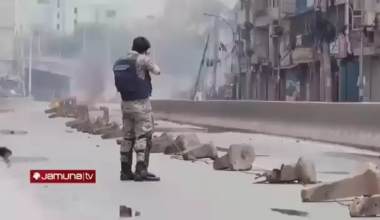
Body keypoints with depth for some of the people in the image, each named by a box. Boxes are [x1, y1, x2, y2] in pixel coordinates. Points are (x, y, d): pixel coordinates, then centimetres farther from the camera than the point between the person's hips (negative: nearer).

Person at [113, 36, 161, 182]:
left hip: (126, 103, 7)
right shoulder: (142, 59, -10)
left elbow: (118, 83, 11)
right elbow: (157, 71, -2)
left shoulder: (119, 63, 9)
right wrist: (150, 66, 14)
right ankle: (141, 170, -12)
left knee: (128, 136, 11)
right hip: (141, 103, -7)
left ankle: (125, 171, 13)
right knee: (143, 136, -5)